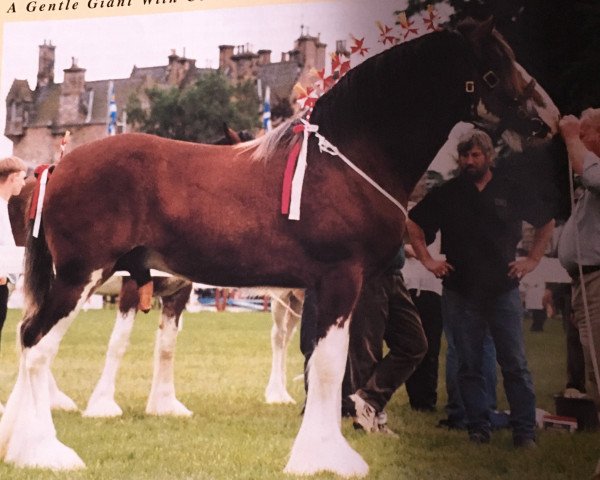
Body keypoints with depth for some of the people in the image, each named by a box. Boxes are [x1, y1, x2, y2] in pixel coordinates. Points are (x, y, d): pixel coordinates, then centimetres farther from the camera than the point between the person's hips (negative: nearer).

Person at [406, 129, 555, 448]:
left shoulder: (511, 191, 5)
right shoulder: (446, 194, 6)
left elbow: (546, 223, 17)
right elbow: (413, 224, 14)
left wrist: (533, 259, 8)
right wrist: (427, 260, 5)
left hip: (504, 290, -1)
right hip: (461, 293, 1)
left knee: (515, 365, -3)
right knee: (469, 366, 4)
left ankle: (524, 432, 2)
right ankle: (478, 428, 12)